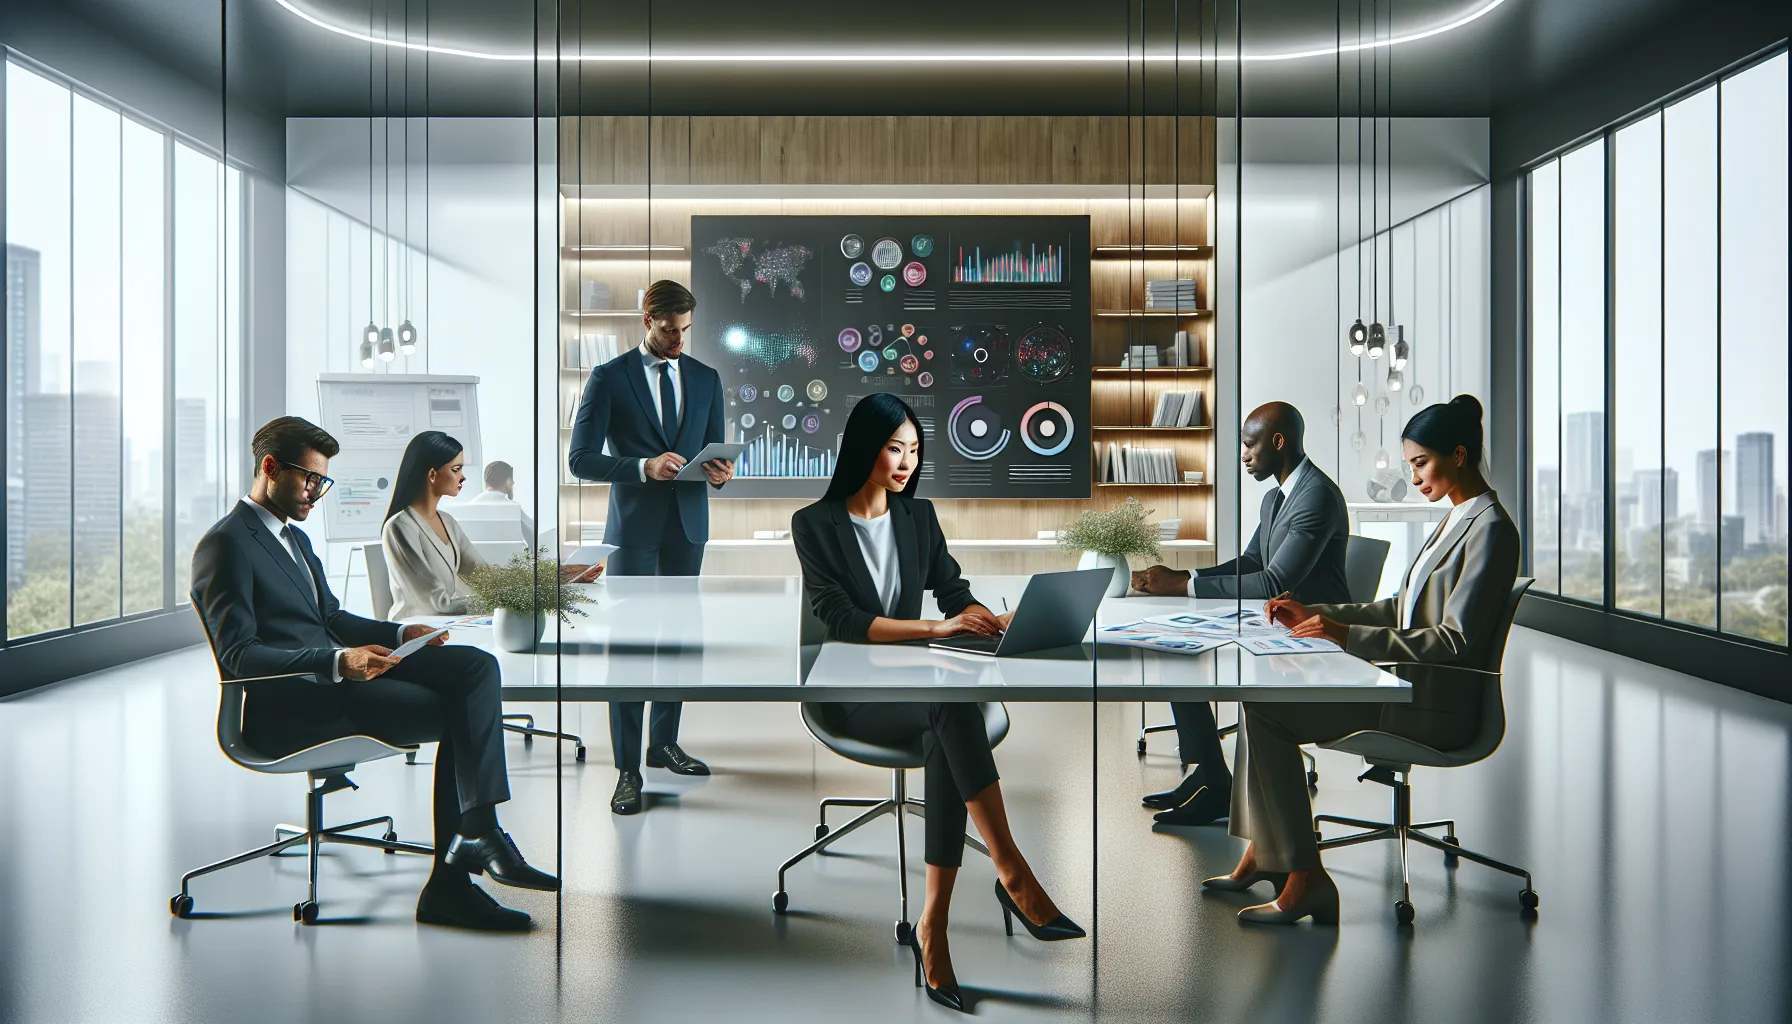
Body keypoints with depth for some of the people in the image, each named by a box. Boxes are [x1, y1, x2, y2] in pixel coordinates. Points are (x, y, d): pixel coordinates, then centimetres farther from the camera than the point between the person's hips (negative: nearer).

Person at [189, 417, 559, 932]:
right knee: (458, 714, -25)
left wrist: (400, 634, 8)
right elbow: (237, 654, -16)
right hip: (286, 702, -9)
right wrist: (337, 664, -29)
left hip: (340, 671, 9)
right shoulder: (225, 545, -7)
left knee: (476, 666, -13)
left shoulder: (295, 537, 24)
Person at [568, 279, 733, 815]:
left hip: (688, 523, 5)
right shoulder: (609, 377, -3)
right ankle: (627, 770, -1)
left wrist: (720, 471, -11)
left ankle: (664, 744, 28)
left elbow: (715, 448, 13)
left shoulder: (705, 378, 10)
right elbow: (581, 459, -8)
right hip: (633, 524, -5)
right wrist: (643, 467, -23)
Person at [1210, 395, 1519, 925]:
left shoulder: (1490, 529, -14)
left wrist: (1349, 636, -24)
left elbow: (1455, 641, -21)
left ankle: (1304, 877, -11)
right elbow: (1401, 610, 20)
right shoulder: (1456, 518, 17)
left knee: (1267, 712, -18)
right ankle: (1264, 852, 5)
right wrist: (1316, 615, 10)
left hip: (1437, 705, -10)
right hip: (1405, 683, 10)